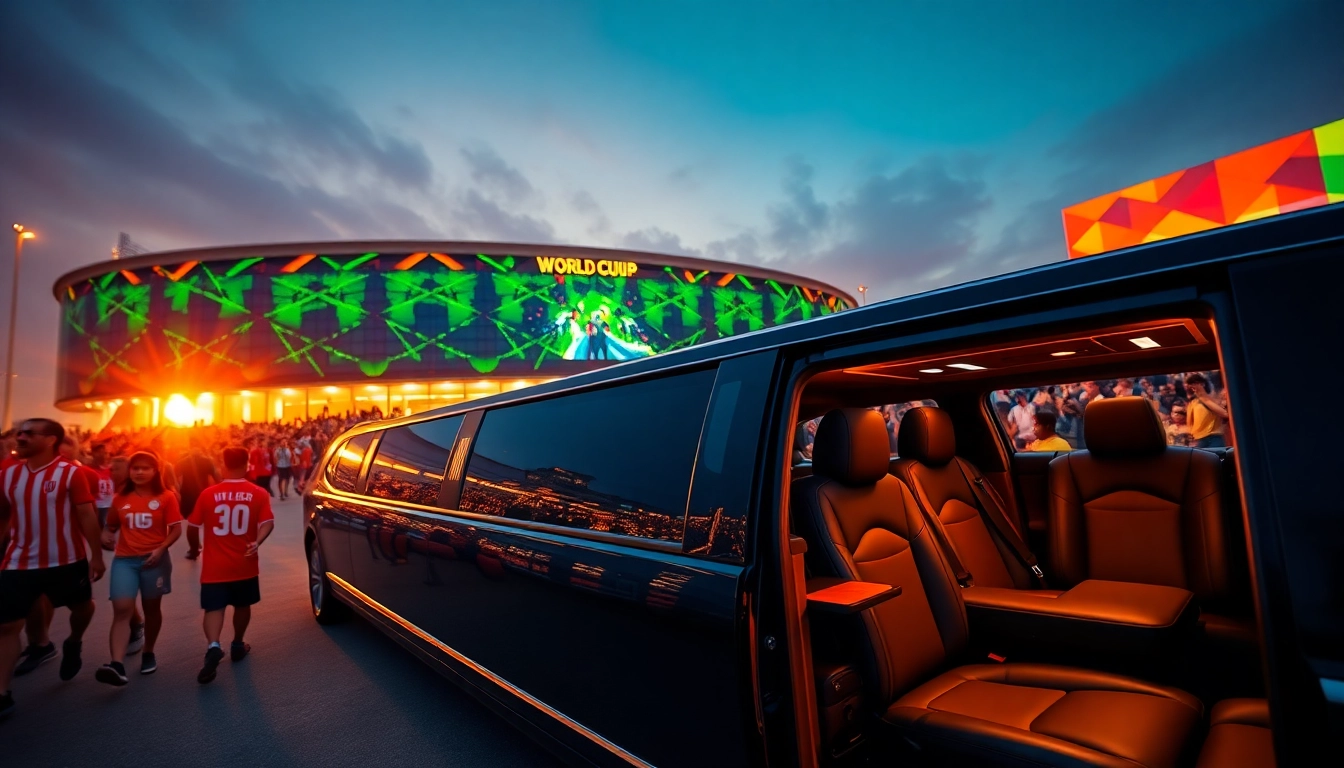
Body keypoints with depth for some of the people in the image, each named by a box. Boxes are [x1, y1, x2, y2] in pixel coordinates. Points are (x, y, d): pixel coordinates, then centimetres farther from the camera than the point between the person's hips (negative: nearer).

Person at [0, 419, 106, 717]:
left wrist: (96, 555, -12)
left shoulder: (71, 473, -12)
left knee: (82, 607, 16)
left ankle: (73, 645, 46)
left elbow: (87, 516, -11)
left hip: (68, 560, -3)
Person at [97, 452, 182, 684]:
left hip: (154, 559, -2)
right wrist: (105, 535, -5)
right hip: (124, 559, 2)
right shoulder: (121, 498, 6)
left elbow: (176, 529, -5)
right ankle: (117, 665, -20)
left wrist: (161, 549, -20)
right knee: (121, 610, -12)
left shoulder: (166, 497, -4)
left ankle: (149, 654, 30)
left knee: (152, 608, 12)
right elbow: (111, 526, 17)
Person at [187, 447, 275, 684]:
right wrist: (257, 542, -18)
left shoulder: (208, 494, -3)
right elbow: (268, 522, -19)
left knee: (214, 607, 2)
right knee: (242, 605, 18)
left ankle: (213, 646, -20)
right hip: (244, 564, 1)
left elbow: (194, 525, 8)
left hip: (215, 565, 0)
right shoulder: (257, 494, -6)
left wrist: (197, 545, 24)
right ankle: (237, 645, 32)